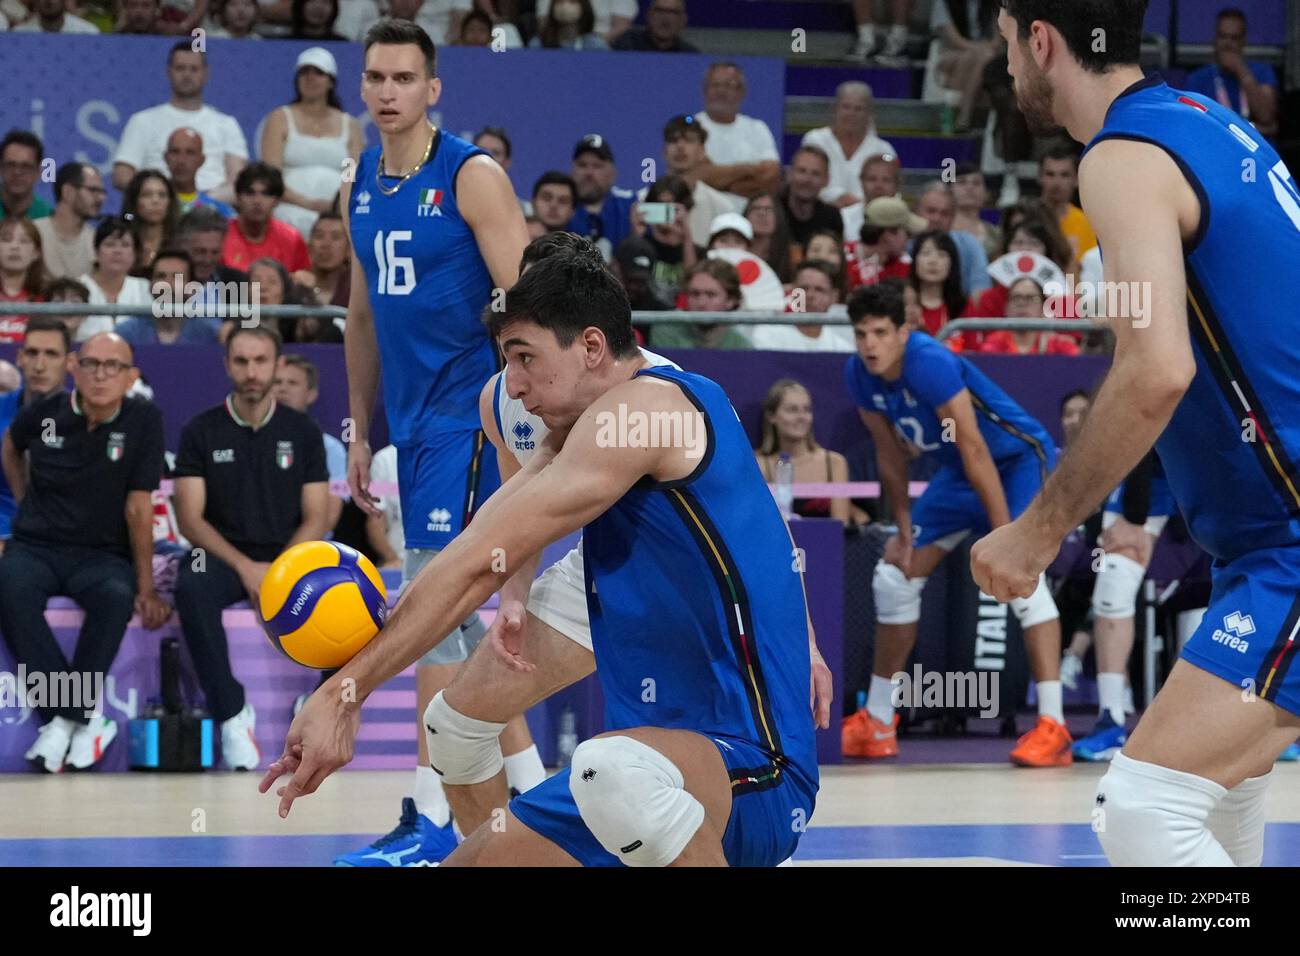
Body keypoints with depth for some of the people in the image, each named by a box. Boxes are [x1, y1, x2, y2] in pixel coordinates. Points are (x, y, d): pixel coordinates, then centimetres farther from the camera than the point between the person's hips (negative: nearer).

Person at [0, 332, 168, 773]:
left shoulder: (144, 420, -6)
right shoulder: (45, 414, 0)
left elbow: (138, 508, -5)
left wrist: (146, 587, -7)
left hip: (102, 554, -1)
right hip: (36, 548, 1)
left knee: (117, 596, -37)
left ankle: (63, 717, -27)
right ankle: (83, 716, -34)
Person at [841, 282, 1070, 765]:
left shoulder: (931, 363, -32)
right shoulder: (859, 375, -9)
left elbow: (975, 450, -32)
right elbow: (890, 453, 4)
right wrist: (904, 529, 3)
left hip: (1019, 458, -8)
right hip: (956, 472, 8)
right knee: (894, 577, 7)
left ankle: (1052, 728, -30)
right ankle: (876, 724, 19)